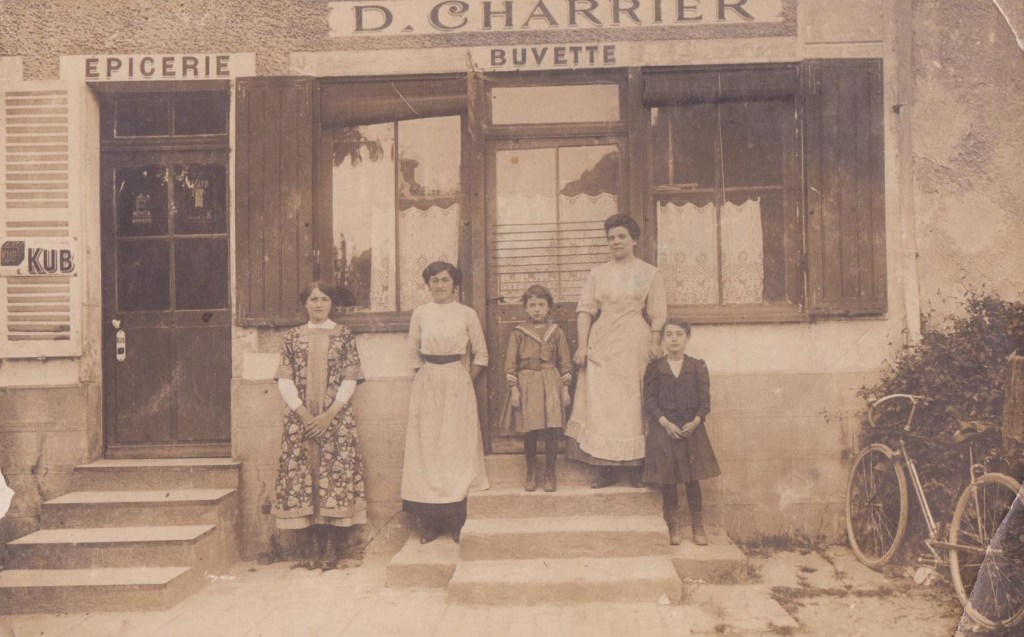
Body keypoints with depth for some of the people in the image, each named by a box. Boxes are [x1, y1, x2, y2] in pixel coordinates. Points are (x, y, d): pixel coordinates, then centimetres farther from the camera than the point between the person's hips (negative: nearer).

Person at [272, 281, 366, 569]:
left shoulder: (344, 335, 5)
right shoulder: (293, 337, 9)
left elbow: (350, 380, 0)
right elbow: (284, 380, 4)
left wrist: (329, 414, -10)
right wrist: (304, 414, -9)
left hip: (336, 419, -1)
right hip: (300, 419, 1)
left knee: (336, 477, -4)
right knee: (301, 476, -1)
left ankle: (332, 549, 3)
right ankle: (307, 549, 7)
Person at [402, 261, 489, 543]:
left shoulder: (467, 314, 2)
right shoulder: (420, 313, 5)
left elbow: (481, 355, 6)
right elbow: (414, 353, 14)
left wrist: (464, 381, 1)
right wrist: (431, 376, 7)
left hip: (458, 386, -1)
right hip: (427, 388, 1)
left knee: (458, 448, 0)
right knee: (427, 449, 1)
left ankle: (457, 523, 7)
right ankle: (431, 522, 7)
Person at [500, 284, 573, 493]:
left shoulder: (556, 332, 4)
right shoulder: (518, 333, 1)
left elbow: (565, 362, 7)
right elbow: (510, 363, 1)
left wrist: (565, 388, 3)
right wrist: (513, 389, -6)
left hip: (551, 384, 1)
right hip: (526, 385, 0)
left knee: (552, 431, -2)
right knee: (529, 432, 2)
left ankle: (549, 472, 15)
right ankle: (531, 472, 20)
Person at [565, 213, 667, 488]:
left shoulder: (649, 273, 6)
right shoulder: (598, 273, 11)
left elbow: (657, 315, 3)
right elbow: (585, 309, 5)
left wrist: (654, 345, -8)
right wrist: (582, 345, -4)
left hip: (635, 345, -2)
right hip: (601, 345, 2)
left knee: (634, 402, 0)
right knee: (600, 403, -2)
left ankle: (636, 467, 8)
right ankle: (604, 468, 4)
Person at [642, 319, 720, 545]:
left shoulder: (697, 367, 2)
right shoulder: (654, 368, 0)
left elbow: (705, 400, -1)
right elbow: (649, 401, -3)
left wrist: (695, 422, -15)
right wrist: (666, 423, -14)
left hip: (691, 428, 0)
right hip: (663, 430, 0)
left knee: (693, 480, 4)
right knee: (667, 481, 5)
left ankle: (698, 527, 16)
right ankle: (673, 528, 18)